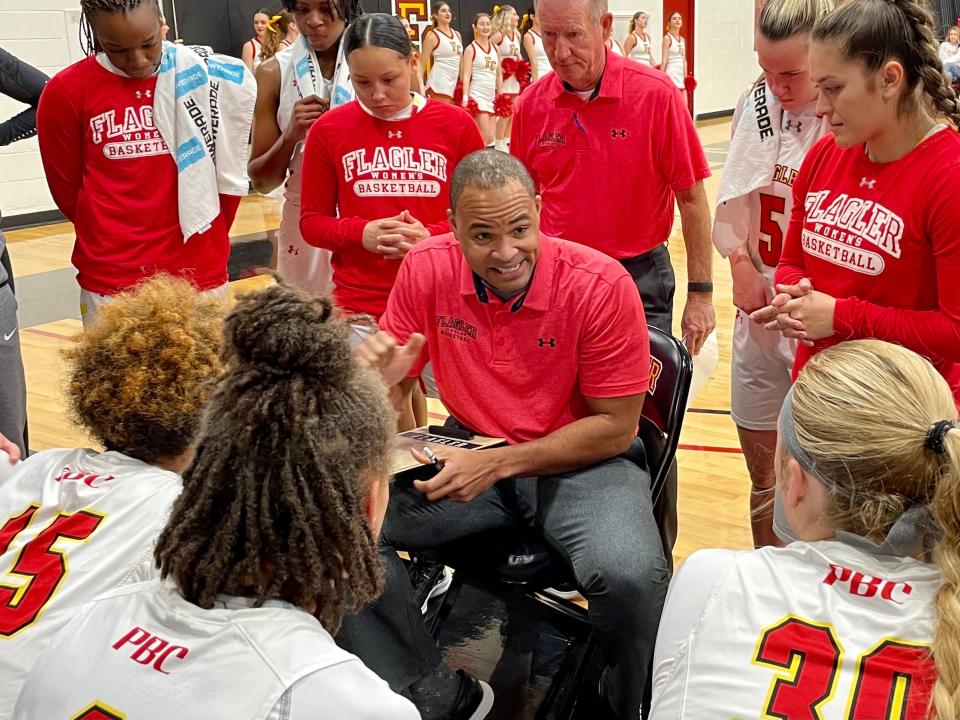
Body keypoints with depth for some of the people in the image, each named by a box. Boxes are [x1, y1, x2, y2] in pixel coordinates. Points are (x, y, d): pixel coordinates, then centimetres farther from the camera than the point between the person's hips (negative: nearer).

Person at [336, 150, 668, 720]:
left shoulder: (601, 286, -18)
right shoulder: (426, 269, -8)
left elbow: (615, 427, -13)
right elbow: (394, 390, 3)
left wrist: (498, 463, -22)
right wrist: (378, 380, -24)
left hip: (581, 461, -3)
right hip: (471, 453, 4)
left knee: (629, 576, -33)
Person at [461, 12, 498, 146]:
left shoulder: (495, 48, 12)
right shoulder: (471, 49, -5)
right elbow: (466, 75, -11)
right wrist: (465, 98, -20)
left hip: (491, 97, 7)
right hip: (477, 96, -6)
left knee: (490, 138, 4)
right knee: (485, 138, -13)